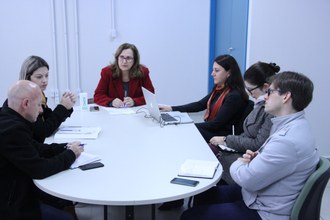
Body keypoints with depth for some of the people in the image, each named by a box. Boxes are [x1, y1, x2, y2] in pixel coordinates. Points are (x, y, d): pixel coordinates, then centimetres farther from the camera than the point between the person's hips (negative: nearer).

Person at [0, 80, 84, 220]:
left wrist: (65, 147, 0)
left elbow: (34, 147, 12)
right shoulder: (13, 129, -28)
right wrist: (71, 154, -10)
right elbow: (39, 169, -23)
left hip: (13, 191, 9)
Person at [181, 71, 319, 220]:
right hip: (258, 194, 10)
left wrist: (238, 164, -4)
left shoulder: (288, 140, -31)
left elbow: (247, 179, -26)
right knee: (203, 195, 18)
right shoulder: (294, 125, 2)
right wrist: (253, 159, -5)